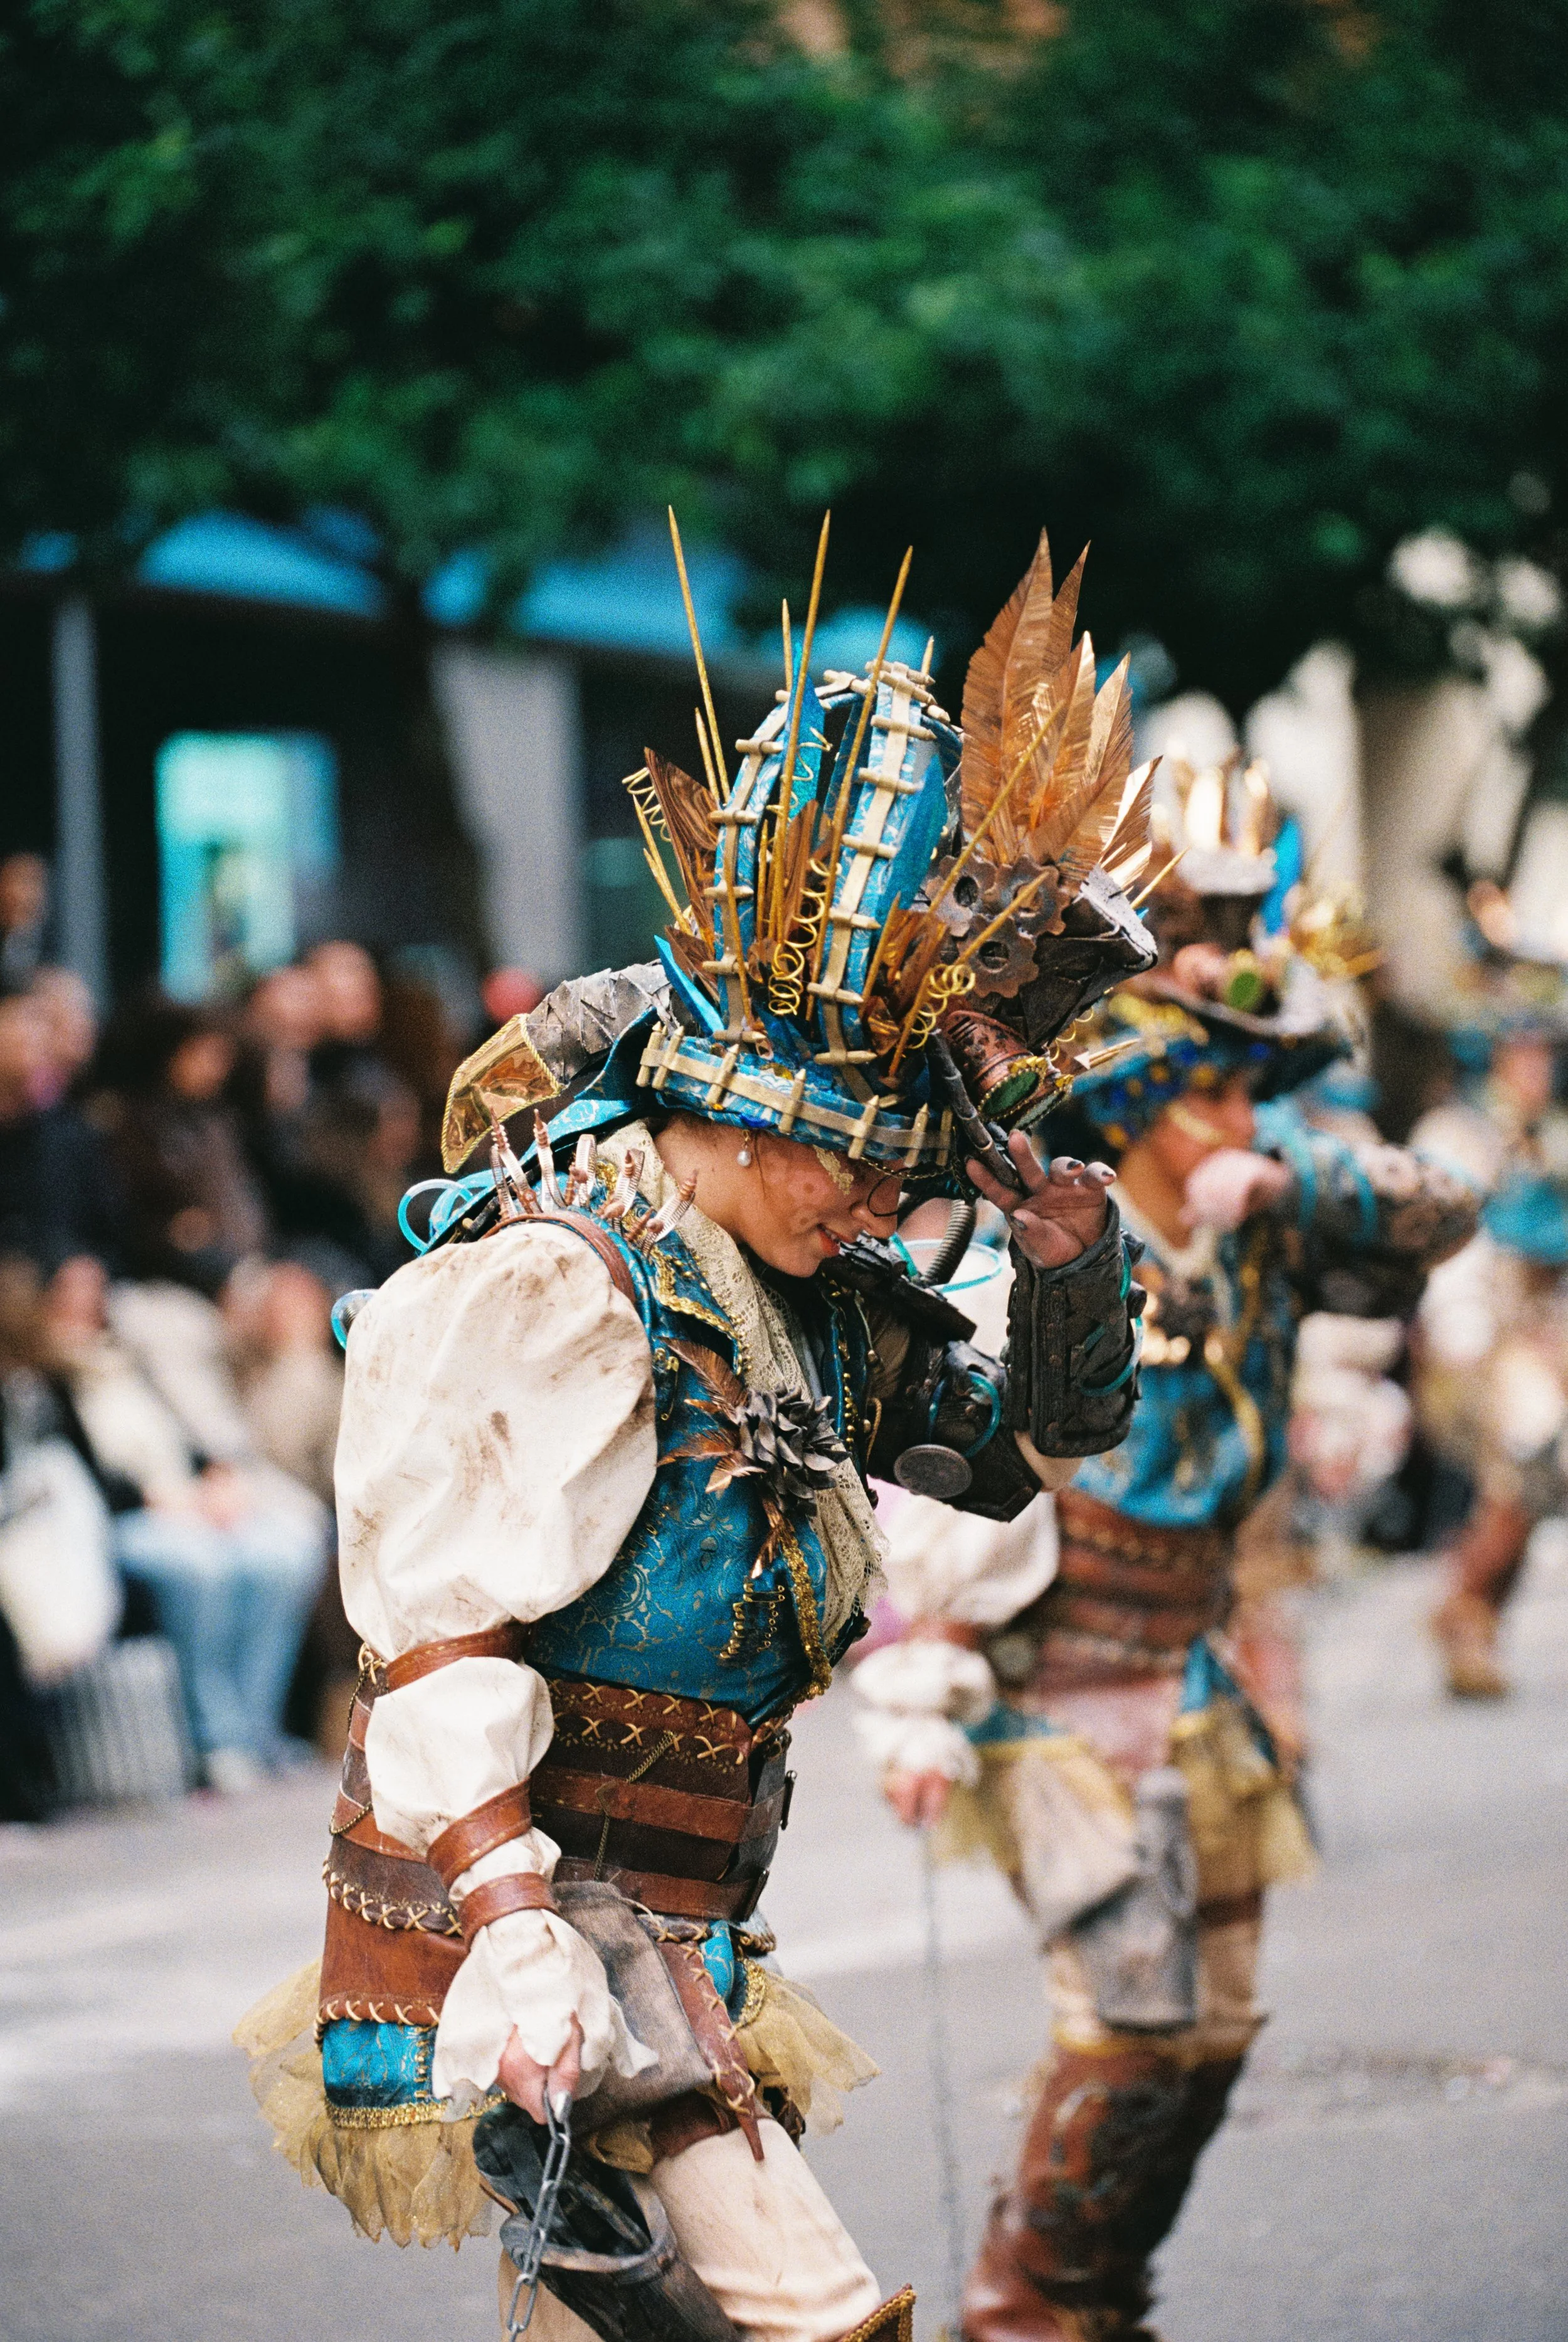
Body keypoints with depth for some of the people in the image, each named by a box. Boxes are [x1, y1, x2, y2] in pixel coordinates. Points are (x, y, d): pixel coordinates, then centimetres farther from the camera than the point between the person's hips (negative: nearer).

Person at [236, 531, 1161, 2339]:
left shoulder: (818, 1306, 11)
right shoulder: (545, 1288, -14)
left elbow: (1033, 1448, 25)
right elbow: (438, 1624, -20)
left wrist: (1072, 1256, 6)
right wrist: (512, 1919, -29)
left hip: (670, 1943, 9)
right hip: (529, 1926, -9)